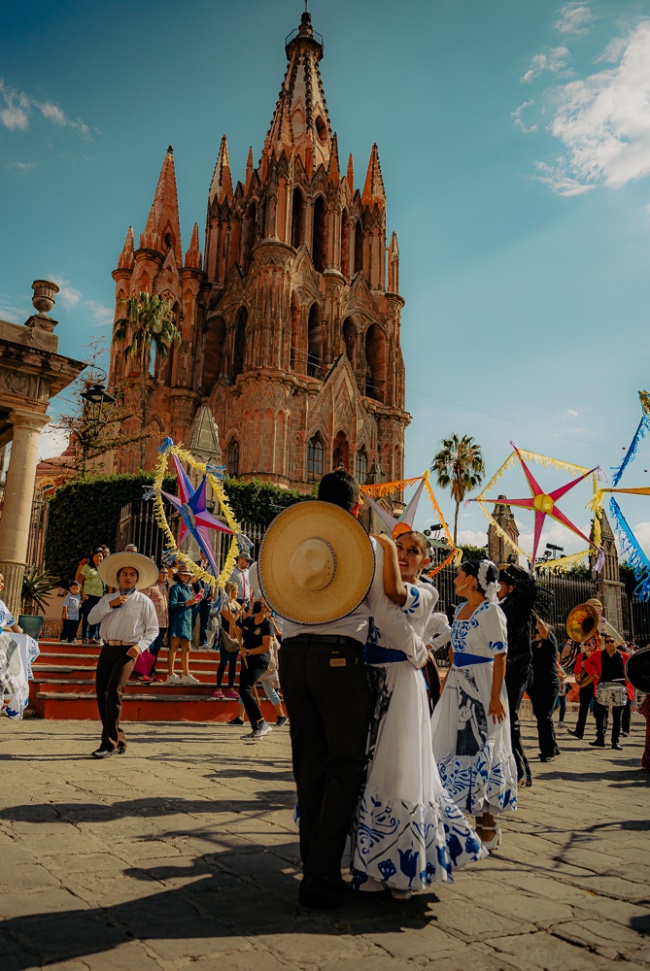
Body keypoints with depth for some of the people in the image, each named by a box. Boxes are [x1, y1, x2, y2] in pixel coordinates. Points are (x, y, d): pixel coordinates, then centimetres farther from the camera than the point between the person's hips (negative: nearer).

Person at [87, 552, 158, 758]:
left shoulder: (143, 601, 6)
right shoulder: (107, 598, 16)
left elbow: (152, 629, 6)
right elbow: (91, 618, 3)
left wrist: (141, 646, -10)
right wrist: (110, 604, -9)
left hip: (127, 650, -5)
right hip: (107, 648, 5)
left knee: (114, 693, -16)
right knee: (101, 695, 5)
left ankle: (109, 744, -10)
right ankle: (119, 741, 18)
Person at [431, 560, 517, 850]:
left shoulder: (491, 611, -11)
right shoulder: (460, 609, 13)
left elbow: (500, 657, -16)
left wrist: (496, 696, -21)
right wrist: (446, 682, 13)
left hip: (482, 685, -8)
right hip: (457, 684, 8)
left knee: (482, 748, -1)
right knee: (454, 747, 11)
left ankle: (488, 825, 11)